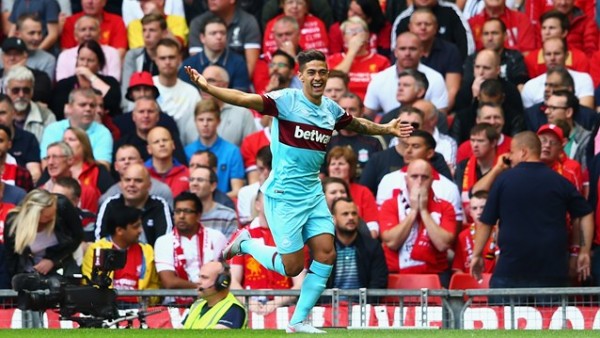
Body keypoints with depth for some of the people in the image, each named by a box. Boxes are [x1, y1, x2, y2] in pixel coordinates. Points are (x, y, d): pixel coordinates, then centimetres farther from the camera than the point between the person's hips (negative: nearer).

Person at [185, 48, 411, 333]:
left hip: (313, 194, 6)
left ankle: (298, 321, 8)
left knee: (326, 254, -4)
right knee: (292, 266, -5)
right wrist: (208, 88, -38)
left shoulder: (331, 109, 8)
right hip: (284, 195, -6)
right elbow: (243, 99, -25)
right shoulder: (286, 100, -12)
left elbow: (358, 124, 31)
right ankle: (245, 244, 22)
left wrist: (386, 129, 29)